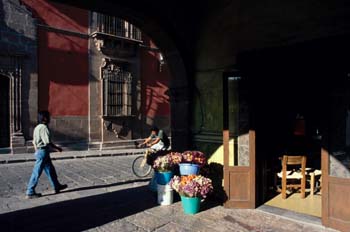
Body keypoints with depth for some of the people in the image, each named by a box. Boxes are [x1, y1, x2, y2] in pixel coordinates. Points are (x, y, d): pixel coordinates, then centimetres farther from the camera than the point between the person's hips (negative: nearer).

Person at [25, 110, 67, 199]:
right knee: (36, 173, -2)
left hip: (39, 151, 10)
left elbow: (34, 142, 17)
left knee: (50, 170, 18)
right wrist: (57, 148, -10)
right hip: (43, 152, -10)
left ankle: (57, 186, 29)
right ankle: (30, 193, 7)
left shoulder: (37, 127, 12)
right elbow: (47, 143, -22)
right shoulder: (44, 128, -18)